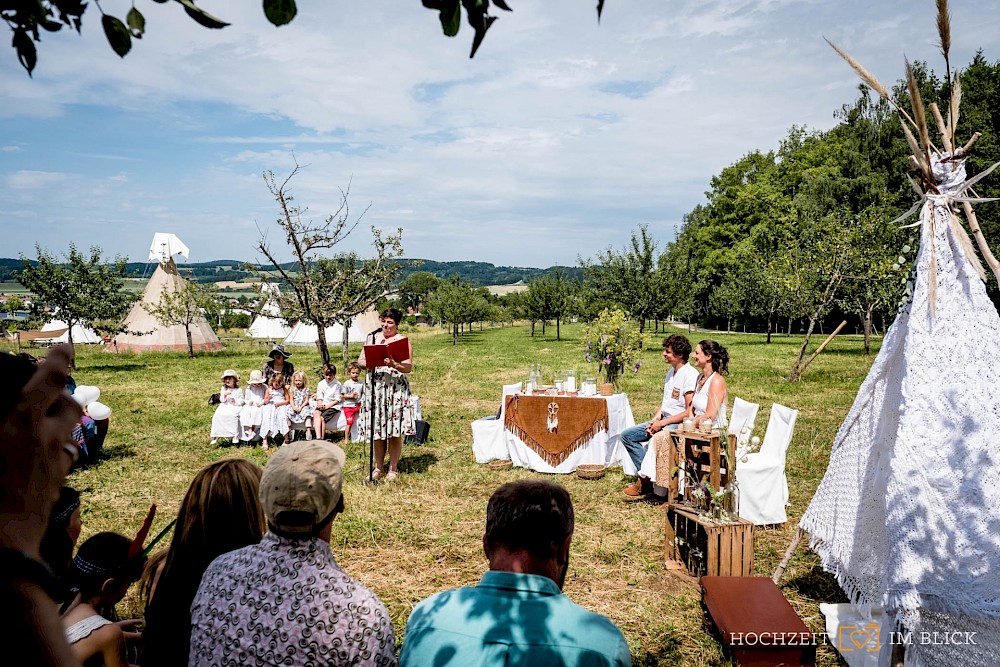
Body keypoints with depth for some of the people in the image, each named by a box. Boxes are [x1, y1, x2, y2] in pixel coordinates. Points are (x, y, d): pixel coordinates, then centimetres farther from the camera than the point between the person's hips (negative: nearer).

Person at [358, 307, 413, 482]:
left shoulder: (403, 340, 1)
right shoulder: (374, 338, 13)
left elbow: (408, 367, -7)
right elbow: (360, 361, 10)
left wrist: (394, 364, -26)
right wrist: (368, 364, -12)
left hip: (396, 388, -3)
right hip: (375, 387, 4)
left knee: (394, 431, -2)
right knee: (377, 429, 7)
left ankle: (393, 469, 9)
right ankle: (378, 468, 18)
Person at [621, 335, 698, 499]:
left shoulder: (691, 375, -15)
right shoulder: (671, 372, 14)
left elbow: (690, 412, -19)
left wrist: (662, 423, -19)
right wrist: (656, 418, 2)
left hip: (679, 423, -10)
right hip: (663, 420, 10)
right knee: (627, 435, -1)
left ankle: (644, 481, -12)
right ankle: (646, 474, -8)